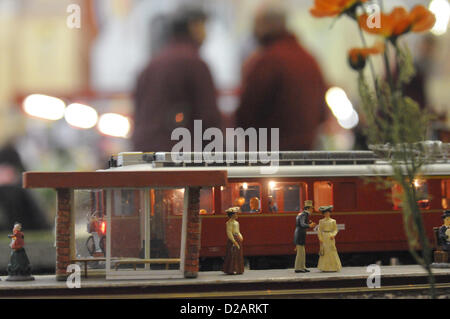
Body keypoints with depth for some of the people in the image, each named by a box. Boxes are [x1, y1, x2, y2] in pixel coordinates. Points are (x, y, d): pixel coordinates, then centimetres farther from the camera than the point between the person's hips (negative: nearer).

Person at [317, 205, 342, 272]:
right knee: (324, 251, -2)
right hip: (323, 238, 0)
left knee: (332, 251, -5)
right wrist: (320, 238, -6)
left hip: (330, 237, 0)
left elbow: (335, 229, 6)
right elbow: (319, 230, 5)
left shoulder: (333, 221, 7)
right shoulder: (321, 221, 8)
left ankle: (333, 267, 0)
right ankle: (325, 267, 2)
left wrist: (333, 235, -13)